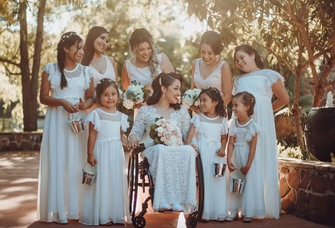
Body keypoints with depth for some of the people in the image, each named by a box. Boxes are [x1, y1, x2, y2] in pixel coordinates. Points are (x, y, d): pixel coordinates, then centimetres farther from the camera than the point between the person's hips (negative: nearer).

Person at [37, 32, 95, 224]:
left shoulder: (86, 71, 11)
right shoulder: (51, 69, 4)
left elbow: (91, 97, 9)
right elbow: (43, 97, 0)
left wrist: (84, 105, -13)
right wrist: (62, 102, -17)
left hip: (79, 120, 2)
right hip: (57, 120, -2)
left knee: (77, 162, 0)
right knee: (57, 162, -4)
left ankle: (76, 208, 7)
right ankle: (58, 210, 0)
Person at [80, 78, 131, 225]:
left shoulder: (120, 116, 9)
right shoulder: (96, 114, -6)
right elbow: (92, 135, -7)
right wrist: (90, 154, -11)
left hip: (116, 152, 5)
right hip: (101, 152, -5)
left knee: (116, 181, 9)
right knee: (102, 181, -1)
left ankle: (117, 214, 18)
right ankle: (101, 216, 8)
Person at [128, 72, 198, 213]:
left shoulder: (181, 111, 23)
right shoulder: (146, 111, 15)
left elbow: (188, 134, 18)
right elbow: (136, 131, 12)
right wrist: (133, 137, -12)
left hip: (177, 150, 2)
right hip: (153, 148, -2)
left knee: (188, 151, -36)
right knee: (161, 150, -41)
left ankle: (179, 200, -41)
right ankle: (164, 199, -46)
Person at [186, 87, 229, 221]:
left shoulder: (222, 120, 7)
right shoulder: (198, 118, 1)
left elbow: (224, 138, 14)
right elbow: (190, 135, -8)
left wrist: (222, 149, -5)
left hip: (216, 154, 2)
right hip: (202, 153, -2)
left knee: (218, 181, 2)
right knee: (203, 181, -4)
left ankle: (219, 213, 12)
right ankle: (204, 212, 5)